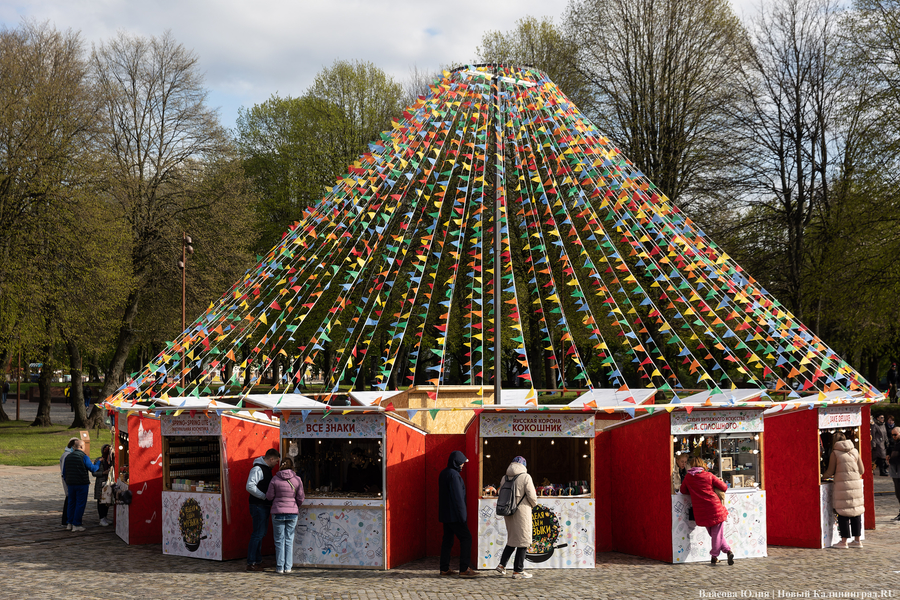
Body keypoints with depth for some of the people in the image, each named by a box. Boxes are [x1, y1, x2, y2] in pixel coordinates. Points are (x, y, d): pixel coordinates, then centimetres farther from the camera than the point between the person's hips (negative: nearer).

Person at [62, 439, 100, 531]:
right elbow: (93, 469, -7)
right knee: (80, 504, -1)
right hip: (82, 484, -6)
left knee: (71, 503, 15)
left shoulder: (68, 457, 10)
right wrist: (98, 463, 11)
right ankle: (76, 525, -2)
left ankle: (70, 523, 16)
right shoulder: (83, 456, -9)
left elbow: (64, 473, 15)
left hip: (70, 484, 6)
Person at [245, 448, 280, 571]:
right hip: (258, 506, -10)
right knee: (258, 533, -9)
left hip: (264, 505, 10)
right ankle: (251, 563, -6)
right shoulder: (257, 469, -16)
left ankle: (257, 561, 22)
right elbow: (250, 486, -26)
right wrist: (265, 496, -22)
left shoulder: (266, 468, 16)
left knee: (262, 532, 14)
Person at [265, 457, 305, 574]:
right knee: (289, 540, 10)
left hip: (278, 512, -1)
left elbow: (269, 496, -1)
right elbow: (300, 498, 2)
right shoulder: (297, 480, -3)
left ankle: (280, 567, 8)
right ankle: (288, 567, 10)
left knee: (279, 540, 7)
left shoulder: (275, 479, -7)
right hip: (292, 512, 1)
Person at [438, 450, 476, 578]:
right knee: (466, 538, -3)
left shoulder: (443, 474, 13)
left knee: (447, 539, 10)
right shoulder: (453, 475, -17)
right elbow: (457, 496, -20)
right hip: (454, 514, -9)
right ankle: (464, 569, -5)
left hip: (445, 514, 9)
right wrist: (462, 515, -18)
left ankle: (444, 569, 9)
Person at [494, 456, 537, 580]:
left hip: (508, 513, 6)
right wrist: (533, 504, 9)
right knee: (523, 541, 2)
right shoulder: (525, 477, -11)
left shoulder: (504, 478, 5)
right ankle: (518, 571, 4)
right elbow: (532, 496, -11)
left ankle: (502, 565, 15)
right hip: (522, 512, -6)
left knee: (512, 539, 20)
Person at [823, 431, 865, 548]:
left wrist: (823, 476, 19)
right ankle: (857, 540, 15)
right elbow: (862, 470, 12)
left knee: (843, 513, 1)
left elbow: (830, 472, -1)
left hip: (842, 485, -5)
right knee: (856, 512, 11)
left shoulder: (835, 453, -4)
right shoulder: (855, 451, 9)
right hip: (856, 484, 5)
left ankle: (844, 541, 3)